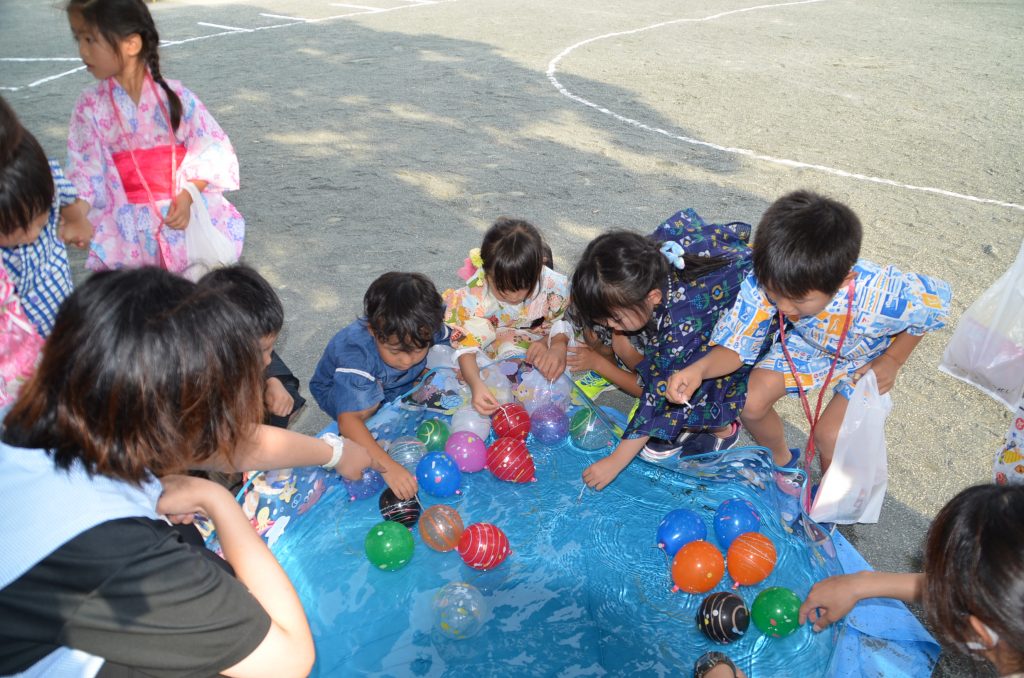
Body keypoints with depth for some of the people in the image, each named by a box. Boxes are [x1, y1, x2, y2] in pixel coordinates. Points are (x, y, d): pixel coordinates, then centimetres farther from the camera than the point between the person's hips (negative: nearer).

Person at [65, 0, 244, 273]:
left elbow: (212, 150, -8)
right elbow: (85, 168, -4)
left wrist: (187, 197, -19)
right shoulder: (91, 105, -5)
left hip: (184, 209, -1)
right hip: (127, 224, 1)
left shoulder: (173, 95, -11)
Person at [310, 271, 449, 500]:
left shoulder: (425, 331, -32)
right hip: (337, 388, -5)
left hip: (393, 385, 6)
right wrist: (387, 465, -64)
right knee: (368, 404, -39)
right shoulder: (355, 352, -45)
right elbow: (348, 419, -53)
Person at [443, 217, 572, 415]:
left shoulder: (553, 286, -28)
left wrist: (558, 346, -37)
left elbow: (561, 324, -12)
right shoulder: (475, 295, -30)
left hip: (536, 342, 1)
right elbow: (466, 346, -30)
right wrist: (476, 384, -50)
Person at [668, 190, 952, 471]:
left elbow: (937, 300, -20)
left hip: (868, 356, -2)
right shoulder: (764, 284, -37)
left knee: (829, 435, -10)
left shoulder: (881, 297, -43)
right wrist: (700, 369, -48)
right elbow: (736, 347, -27)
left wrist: (893, 360, -17)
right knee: (751, 401, -9)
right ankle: (781, 460, 24)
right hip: (808, 342, 2)